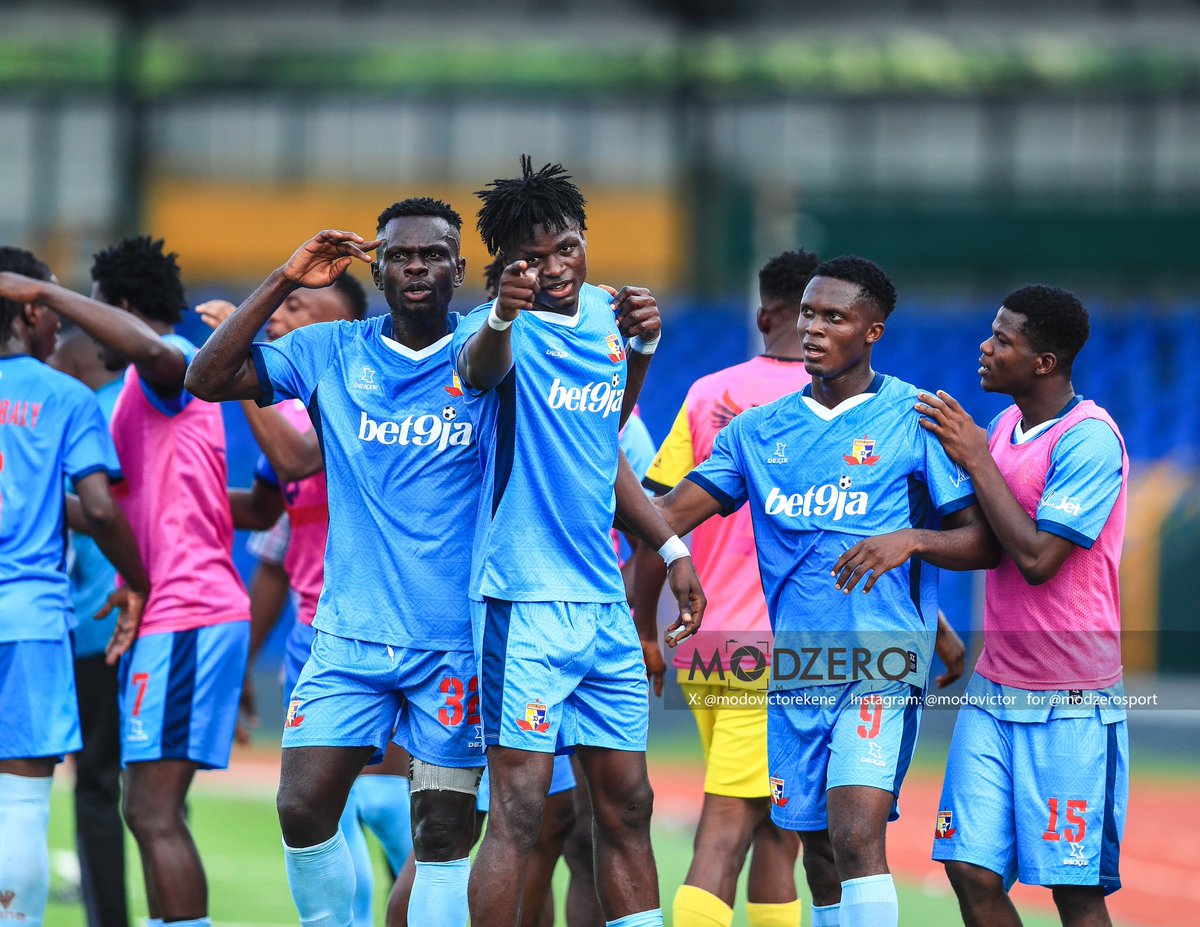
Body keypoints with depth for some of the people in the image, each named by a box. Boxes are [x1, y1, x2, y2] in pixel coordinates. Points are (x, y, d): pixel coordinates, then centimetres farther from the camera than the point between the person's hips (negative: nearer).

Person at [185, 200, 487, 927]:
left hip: (455, 641, -2)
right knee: (304, 808, -6)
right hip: (351, 630, 2)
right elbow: (208, 379, -3)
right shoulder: (331, 353, 6)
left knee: (443, 833, -1)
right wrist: (284, 283, -8)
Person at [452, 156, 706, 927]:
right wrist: (500, 319, -60)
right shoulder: (509, 331, -11)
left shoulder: (605, 314, 10)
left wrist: (669, 546, 22)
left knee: (627, 803, 10)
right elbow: (480, 368, -38)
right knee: (520, 806, -11)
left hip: (604, 600, 7)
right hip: (526, 599, -7)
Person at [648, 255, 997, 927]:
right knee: (820, 856, 7)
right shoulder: (757, 430, 13)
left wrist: (912, 539, -19)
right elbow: (669, 517, 12)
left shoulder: (916, 419, 1)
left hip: (880, 669, -5)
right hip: (792, 671, 5)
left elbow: (986, 542, 0)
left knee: (856, 837, -21)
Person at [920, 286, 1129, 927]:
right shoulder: (1005, 428, 11)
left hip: (1070, 706, -7)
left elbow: (1037, 558, -20)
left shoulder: (1090, 439, -14)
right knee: (973, 873, 0)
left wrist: (975, 461, -13)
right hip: (992, 695, 7)